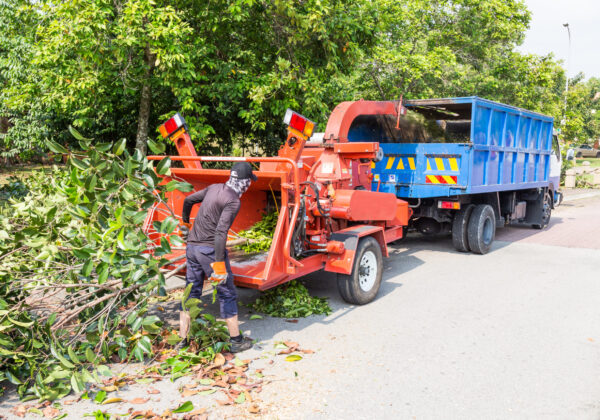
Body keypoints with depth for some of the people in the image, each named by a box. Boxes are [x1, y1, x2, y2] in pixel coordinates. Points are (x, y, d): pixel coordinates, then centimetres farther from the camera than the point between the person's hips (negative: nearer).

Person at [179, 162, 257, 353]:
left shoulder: (213, 188, 9)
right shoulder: (233, 201, -14)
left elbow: (188, 200, 21)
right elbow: (221, 231, -23)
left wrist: (185, 223, 38)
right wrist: (219, 263, -23)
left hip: (192, 246, 8)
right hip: (210, 249, -8)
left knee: (191, 292, 16)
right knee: (227, 294, 5)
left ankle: (183, 339, 23)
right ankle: (236, 340, 13)